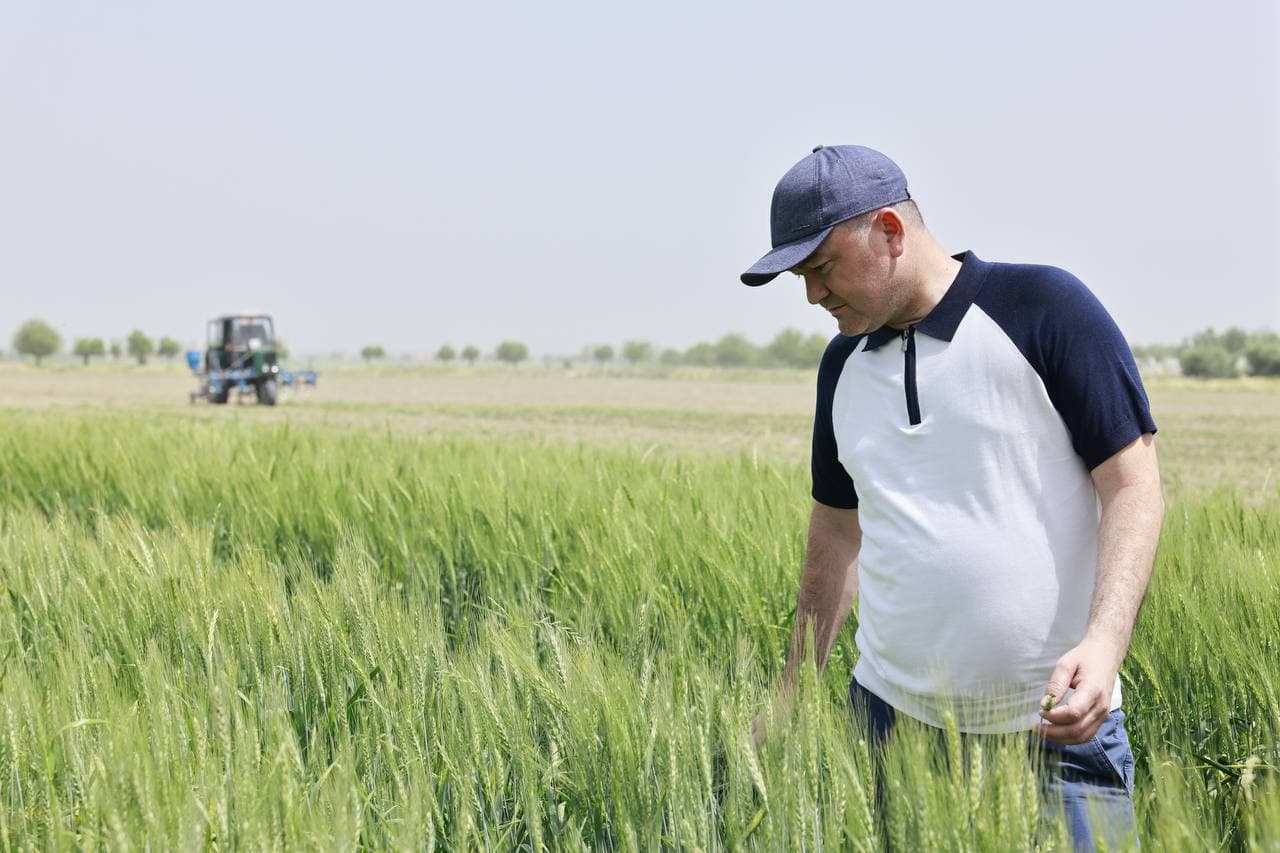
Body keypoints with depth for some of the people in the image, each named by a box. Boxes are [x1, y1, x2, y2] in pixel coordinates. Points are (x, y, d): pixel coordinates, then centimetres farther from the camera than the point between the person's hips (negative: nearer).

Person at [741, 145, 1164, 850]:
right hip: (888, 715, 5)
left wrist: (1105, 641, -24)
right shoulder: (844, 364, 10)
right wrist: (791, 697, 19)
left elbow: (1133, 484, -10)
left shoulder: (1045, 309, -8)